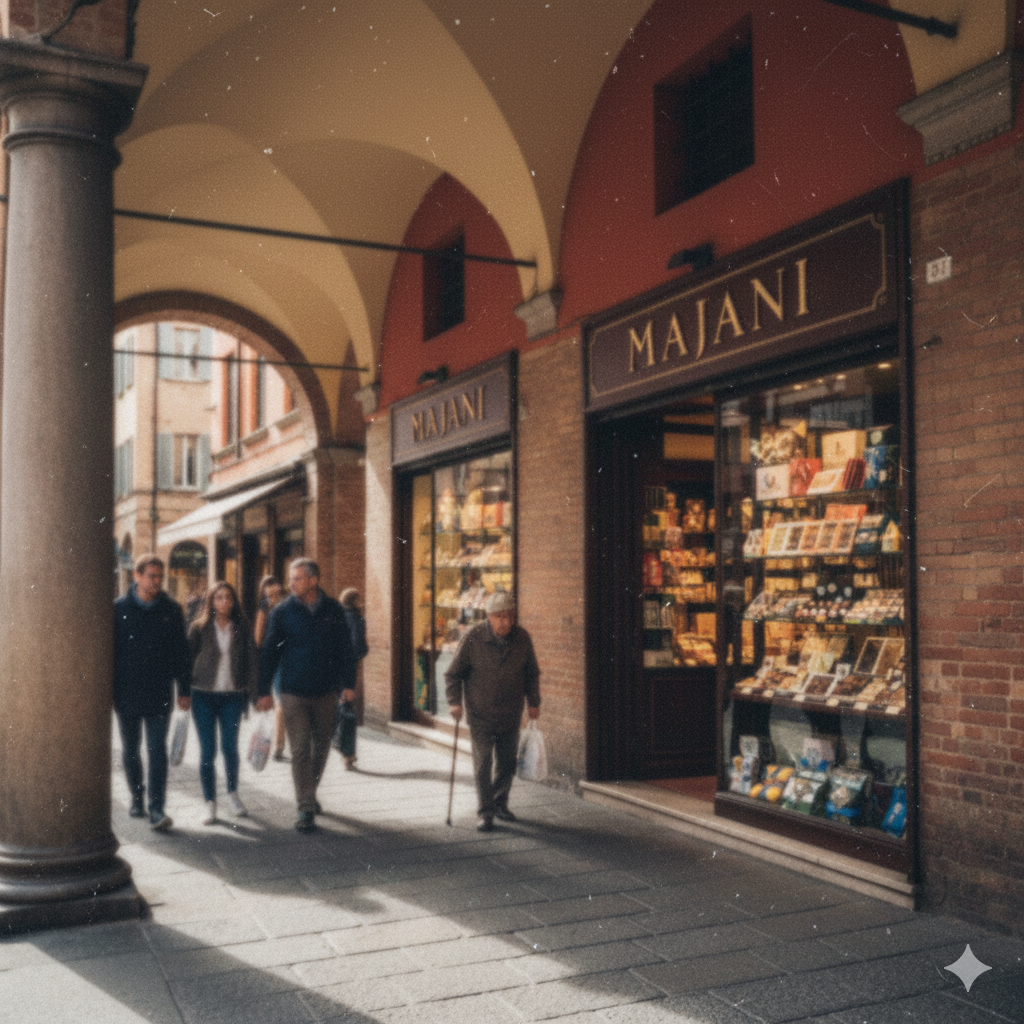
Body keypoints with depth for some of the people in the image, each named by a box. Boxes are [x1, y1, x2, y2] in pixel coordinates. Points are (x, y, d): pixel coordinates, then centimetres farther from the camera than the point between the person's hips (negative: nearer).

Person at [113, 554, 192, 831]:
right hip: (126, 694, 1)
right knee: (130, 750, 13)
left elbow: (181, 652, 5)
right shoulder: (119, 609, 0)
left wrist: (184, 690, 2)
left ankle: (156, 807, -5)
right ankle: (137, 797, 30)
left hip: (159, 694, -1)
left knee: (157, 751, -5)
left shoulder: (171, 610, 2)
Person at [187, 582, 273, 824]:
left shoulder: (241, 628, 4)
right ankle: (210, 803, 11)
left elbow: (252, 661, 3)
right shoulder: (199, 627, 0)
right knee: (207, 751, 0)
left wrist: (258, 694, -4)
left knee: (230, 747, 5)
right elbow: (188, 659, 2)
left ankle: (232, 794, 27)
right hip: (204, 695, -1)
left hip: (232, 696, 1)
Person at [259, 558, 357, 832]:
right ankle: (305, 808, -2)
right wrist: (264, 690, -1)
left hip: (326, 692, 2)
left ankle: (310, 792, 35)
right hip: (294, 693, -2)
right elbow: (269, 652, 1)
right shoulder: (283, 611, -3)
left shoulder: (333, 610, 1)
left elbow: (345, 648, 7)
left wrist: (348, 683, 1)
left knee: (321, 746, 14)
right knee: (300, 749, -5)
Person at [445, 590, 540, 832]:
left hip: (510, 716, 3)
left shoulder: (522, 638, -3)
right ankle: (486, 813, 7)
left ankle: (500, 804, 33)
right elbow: (453, 673, -3)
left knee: (507, 764, 13)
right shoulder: (473, 638, -12)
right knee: (483, 765, -4)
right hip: (480, 715, -3)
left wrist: (534, 702, 7)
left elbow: (532, 673, 11)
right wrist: (454, 701, -12)